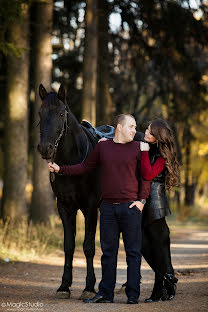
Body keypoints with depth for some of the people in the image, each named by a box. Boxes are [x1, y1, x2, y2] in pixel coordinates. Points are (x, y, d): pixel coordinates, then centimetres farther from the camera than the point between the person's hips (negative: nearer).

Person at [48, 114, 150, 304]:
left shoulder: (137, 148, 2)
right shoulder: (102, 147, 9)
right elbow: (85, 167, 16)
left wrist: (142, 200, -8)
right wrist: (60, 169, 8)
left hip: (130, 206, -3)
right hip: (108, 207, 3)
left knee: (133, 252, -1)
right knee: (108, 251, 6)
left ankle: (133, 294, 4)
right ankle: (106, 293, 11)